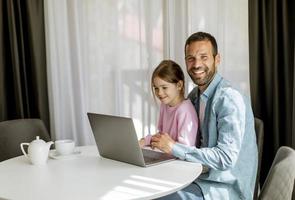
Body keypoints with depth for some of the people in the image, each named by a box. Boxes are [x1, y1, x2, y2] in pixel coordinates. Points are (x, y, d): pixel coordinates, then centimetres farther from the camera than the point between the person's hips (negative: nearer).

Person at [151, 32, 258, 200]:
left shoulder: (229, 98, -20)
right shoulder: (195, 95, 6)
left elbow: (226, 158, -25)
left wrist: (174, 147, -24)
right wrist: (154, 139, -2)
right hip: (203, 175, 7)